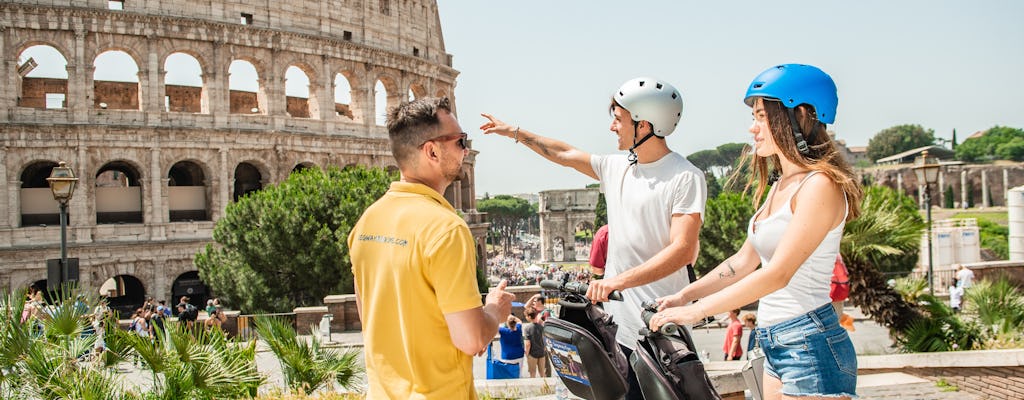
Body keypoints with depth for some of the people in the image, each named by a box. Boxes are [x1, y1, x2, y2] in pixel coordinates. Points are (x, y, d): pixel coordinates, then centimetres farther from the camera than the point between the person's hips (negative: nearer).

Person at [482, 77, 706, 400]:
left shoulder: (685, 178, -12)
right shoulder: (617, 167, 11)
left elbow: (683, 251, -21)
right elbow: (565, 154, 25)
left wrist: (620, 280, -30)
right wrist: (514, 132, 31)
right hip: (617, 320, 7)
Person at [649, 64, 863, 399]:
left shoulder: (821, 186, -16)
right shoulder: (781, 185, 13)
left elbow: (777, 274, -23)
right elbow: (744, 260, 17)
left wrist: (697, 310, -21)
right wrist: (684, 295, 9)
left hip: (810, 346, -9)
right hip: (776, 345, 9)